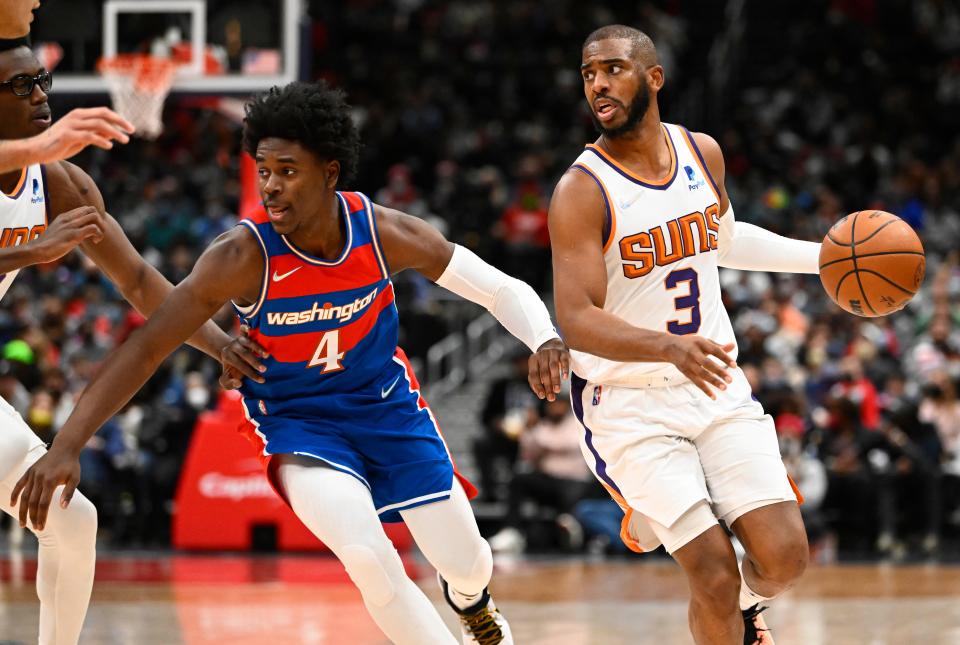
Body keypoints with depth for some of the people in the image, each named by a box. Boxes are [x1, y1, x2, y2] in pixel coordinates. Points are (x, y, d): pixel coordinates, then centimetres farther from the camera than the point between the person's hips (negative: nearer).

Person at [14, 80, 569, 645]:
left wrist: (547, 341, -32)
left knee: (466, 563, 9)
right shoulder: (243, 257, -27)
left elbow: (502, 290, -10)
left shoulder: (386, 233, -21)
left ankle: (470, 599, 49)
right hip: (297, 423, -3)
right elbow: (147, 347, -26)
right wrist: (67, 447, -33)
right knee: (367, 555, -29)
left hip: (388, 406, 3)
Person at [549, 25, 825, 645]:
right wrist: (670, 348, -41)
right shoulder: (581, 192, -16)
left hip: (718, 390, 5)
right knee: (715, 575, -13)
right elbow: (577, 320, -25)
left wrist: (822, 255, 19)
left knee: (784, 555, -6)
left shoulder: (702, 152, 2)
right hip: (631, 407, -5)